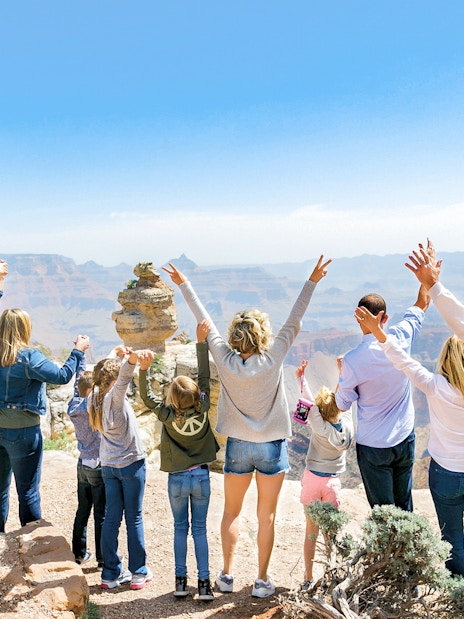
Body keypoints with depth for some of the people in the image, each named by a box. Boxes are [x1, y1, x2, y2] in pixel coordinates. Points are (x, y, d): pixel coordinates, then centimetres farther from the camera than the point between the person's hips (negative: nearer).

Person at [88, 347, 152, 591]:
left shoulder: (96, 397, 3)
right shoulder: (115, 396, -18)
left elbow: (117, 378, 24)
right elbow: (123, 379, -41)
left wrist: (123, 357, 23)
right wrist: (131, 360, -59)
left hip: (108, 465, 7)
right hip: (131, 463, -7)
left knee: (111, 518, 9)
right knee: (134, 518, 4)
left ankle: (111, 574, 14)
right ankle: (139, 573, 12)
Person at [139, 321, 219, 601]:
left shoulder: (168, 415, -17)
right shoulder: (202, 409, -14)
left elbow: (147, 396, -14)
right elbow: (205, 375, -10)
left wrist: (143, 368, -29)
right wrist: (202, 341, -10)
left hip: (177, 479, -1)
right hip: (201, 476, 1)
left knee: (180, 529, 13)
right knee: (200, 529, 7)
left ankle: (181, 580, 16)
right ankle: (204, 583, 6)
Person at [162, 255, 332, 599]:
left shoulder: (225, 361, -13)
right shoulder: (273, 360, -17)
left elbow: (205, 322, -5)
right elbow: (294, 322, -13)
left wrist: (184, 284, 5)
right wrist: (312, 282, -8)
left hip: (238, 447, 2)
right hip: (272, 447, -2)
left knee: (232, 512, 18)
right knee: (266, 516, 10)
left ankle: (227, 575, 24)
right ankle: (262, 580, 18)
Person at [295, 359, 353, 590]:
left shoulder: (320, 428, -21)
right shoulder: (347, 426, -11)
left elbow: (308, 401, -17)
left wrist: (302, 377, -7)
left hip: (312, 479, -2)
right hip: (333, 482, 2)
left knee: (311, 530, 6)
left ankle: (308, 579, 13)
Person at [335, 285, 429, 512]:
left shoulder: (352, 360, -21)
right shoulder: (400, 338, -12)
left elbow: (343, 404, -7)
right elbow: (422, 303, 7)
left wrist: (341, 373, 6)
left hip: (373, 445, -4)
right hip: (405, 439, 4)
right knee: (404, 505, 19)